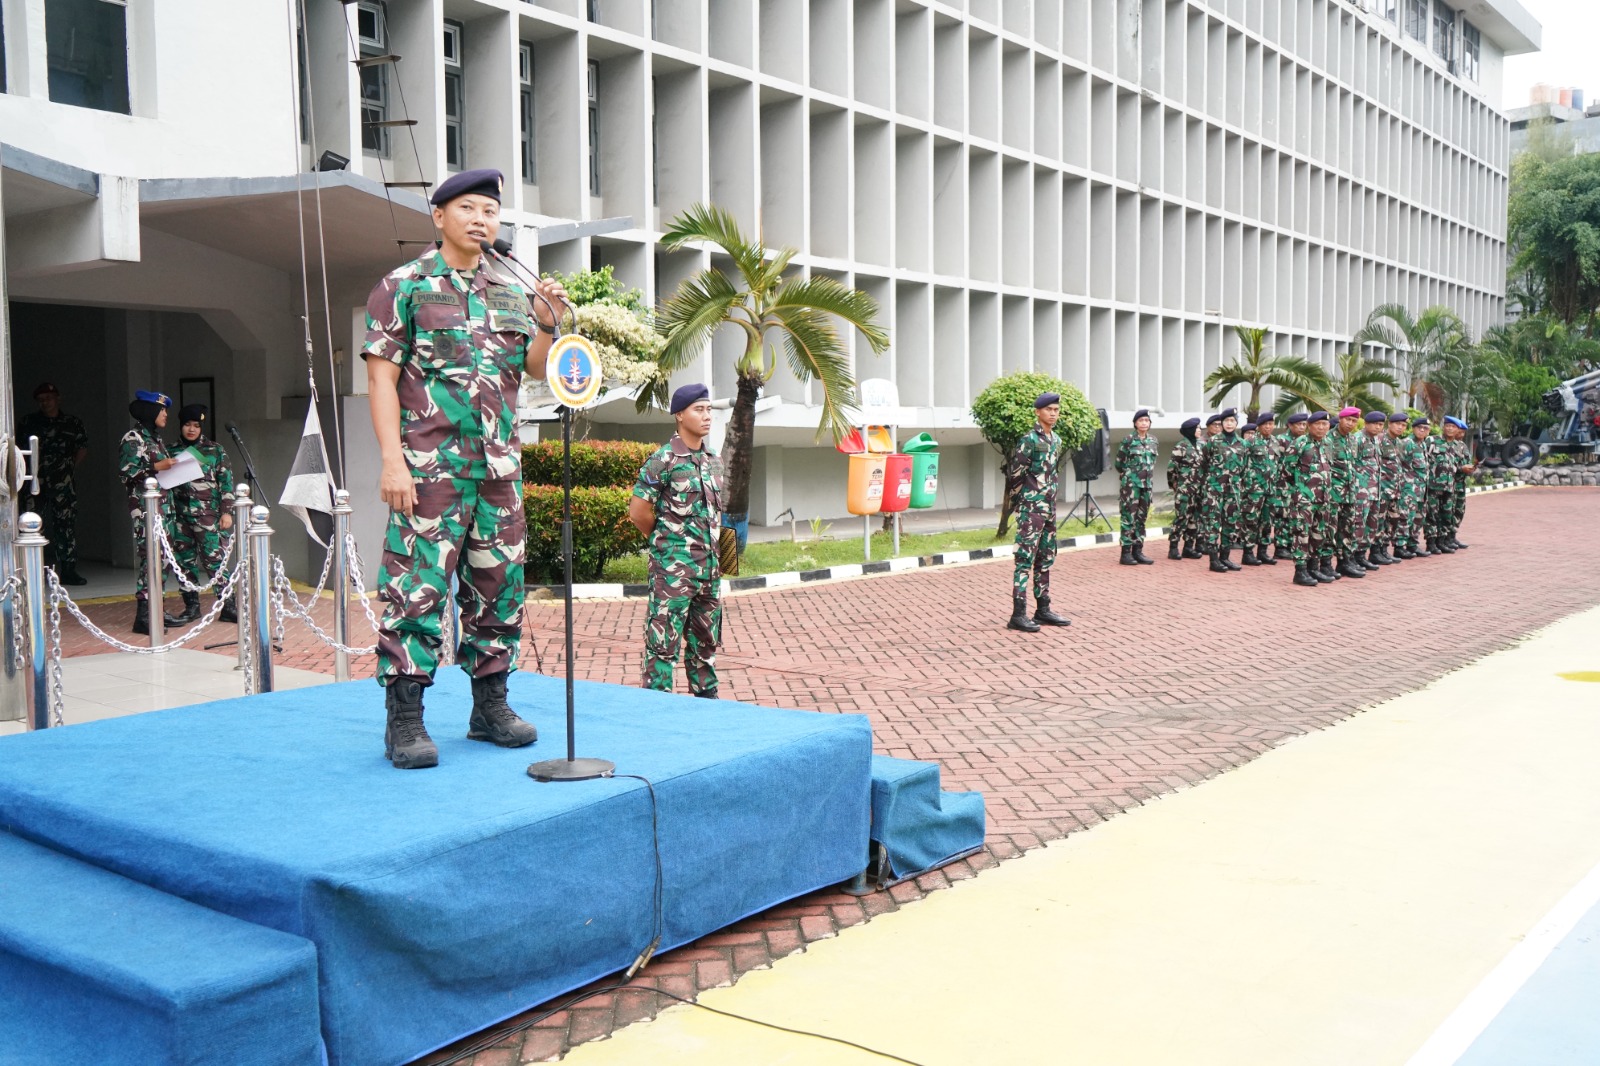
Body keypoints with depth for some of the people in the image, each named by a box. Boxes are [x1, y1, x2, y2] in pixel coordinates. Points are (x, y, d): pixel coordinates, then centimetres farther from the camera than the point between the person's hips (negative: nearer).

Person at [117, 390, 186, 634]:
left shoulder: (157, 439, 19)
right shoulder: (132, 439, -7)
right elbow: (125, 473, -14)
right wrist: (157, 467, -18)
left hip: (164, 505, 9)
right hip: (144, 506, -9)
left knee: (161, 558, 9)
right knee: (148, 558, -12)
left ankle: (156, 610, 14)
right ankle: (143, 615, -12)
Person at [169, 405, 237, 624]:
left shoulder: (215, 450, 3)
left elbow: (226, 481, 1)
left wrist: (227, 511, -5)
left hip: (207, 514, -4)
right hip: (180, 515, 4)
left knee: (214, 560, -9)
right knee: (185, 561, 6)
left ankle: (227, 606, -5)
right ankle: (191, 606, 16)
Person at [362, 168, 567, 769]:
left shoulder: (512, 291, 16)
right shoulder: (404, 286, 1)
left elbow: (535, 369, 12)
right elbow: (381, 378, -4)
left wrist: (545, 324, -8)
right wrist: (392, 460, -14)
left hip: (500, 465, 6)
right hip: (432, 465, -5)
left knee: (500, 586, 9)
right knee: (417, 588, -8)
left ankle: (490, 706, 20)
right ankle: (404, 721, -1)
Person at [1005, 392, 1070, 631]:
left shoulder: (1056, 440, 13)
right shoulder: (1030, 439, -13)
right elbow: (1014, 473, -14)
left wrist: (1052, 493, 12)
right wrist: (1024, 497, -3)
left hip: (1049, 507, 9)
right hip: (1031, 508, -8)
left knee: (1045, 559, 12)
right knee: (1025, 560, -8)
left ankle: (1043, 610, 20)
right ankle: (1018, 614, -8)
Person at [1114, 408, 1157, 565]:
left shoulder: (1153, 440, 9)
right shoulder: (1128, 440, -7)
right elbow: (1118, 463, 0)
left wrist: (1147, 475, 14)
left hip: (1146, 484, 6)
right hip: (1130, 484, -6)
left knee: (1141, 518, 9)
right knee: (1129, 518, -5)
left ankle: (1138, 551, 14)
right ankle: (1126, 553, -2)